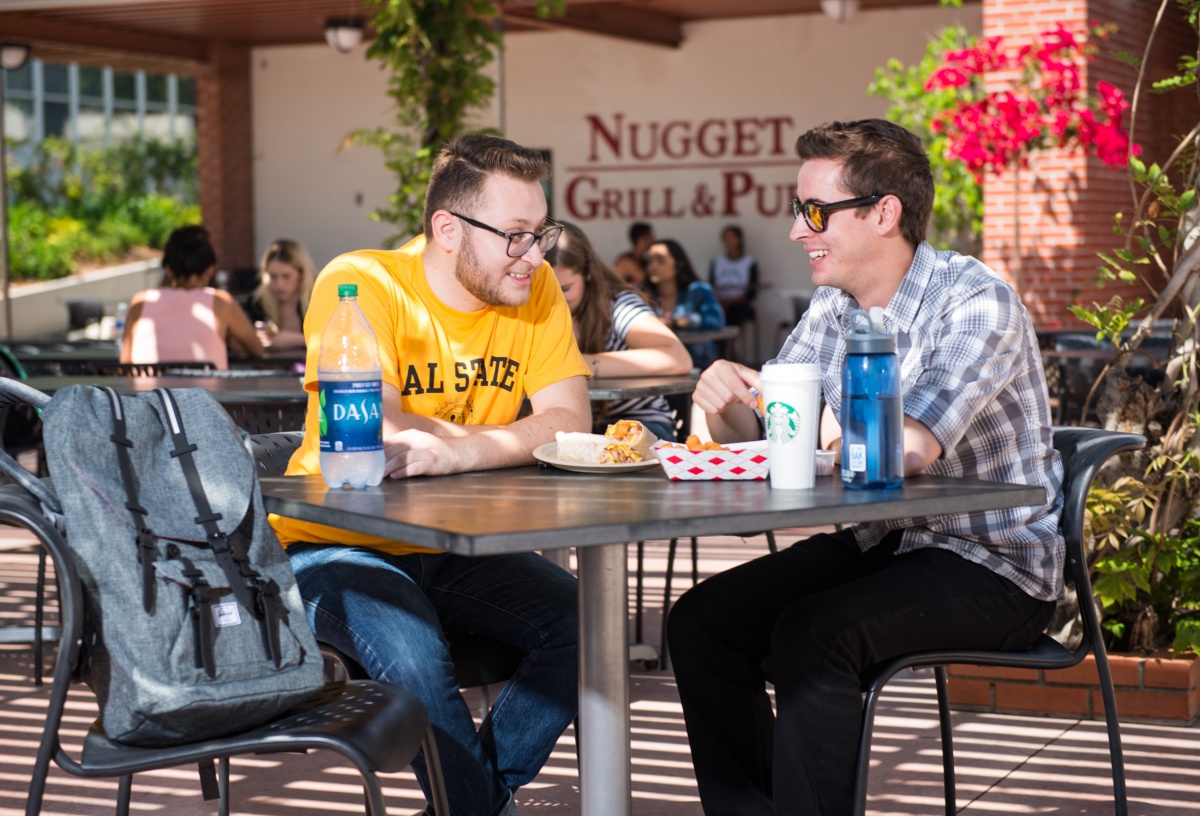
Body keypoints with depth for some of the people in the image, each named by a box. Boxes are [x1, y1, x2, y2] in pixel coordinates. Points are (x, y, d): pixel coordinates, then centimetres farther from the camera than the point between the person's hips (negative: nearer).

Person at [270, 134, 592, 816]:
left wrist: (460, 451, -30)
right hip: (338, 542, -5)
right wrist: (517, 440, -18)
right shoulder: (361, 285, -16)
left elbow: (572, 422, -12)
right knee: (414, 656, -31)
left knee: (585, 621, -16)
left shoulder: (535, 289, -1)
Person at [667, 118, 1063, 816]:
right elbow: (760, 432, 9)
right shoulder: (834, 306, 6)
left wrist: (829, 431, -13)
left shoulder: (975, 301, -19)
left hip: (995, 566, -8)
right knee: (701, 620, -4)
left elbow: (911, 447, -32)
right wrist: (729, 403, -15)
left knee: (811, 633, -30)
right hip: (882, 541, 8)